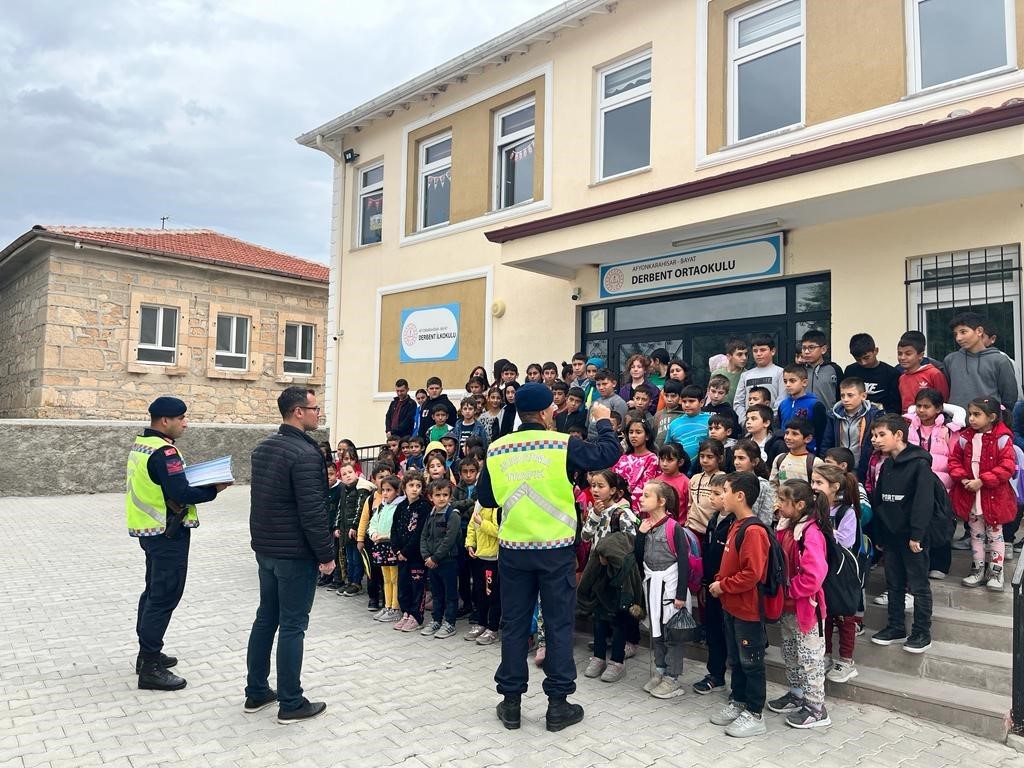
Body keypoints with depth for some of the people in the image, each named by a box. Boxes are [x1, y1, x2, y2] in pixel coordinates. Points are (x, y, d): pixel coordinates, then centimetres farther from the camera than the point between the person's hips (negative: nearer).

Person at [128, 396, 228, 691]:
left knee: (154, 591, 20)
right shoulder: (164, 452, -21)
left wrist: (196, 479, 7)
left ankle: (148, 653, 32)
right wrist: (214, 489, -13)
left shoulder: (141, 445, 10)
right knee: (165, 596, -4)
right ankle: (150, 668, 2)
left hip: (151, 531, 10)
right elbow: (182, 494, -27)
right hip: (168, 534, -10)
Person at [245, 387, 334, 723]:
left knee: (266, 618, 18)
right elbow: (313, 511, -23)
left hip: (266, 548, 9)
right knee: (292, 626, 1)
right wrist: (326, 554, -14)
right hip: (295, 553, -9)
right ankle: (291, 704, 11)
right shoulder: (305, 453, -21)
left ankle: (256, 692, 28)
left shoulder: (262, 448, 8)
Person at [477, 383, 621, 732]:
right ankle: (557, 704, 17)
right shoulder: (563, 444, -10)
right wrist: (603, 420, 12)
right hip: (555, 549, -3)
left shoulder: (496, 449, -1)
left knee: (514, 624, 12)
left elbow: (485, 497, 7)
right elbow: (609, 453, -4)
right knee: (558, 625, 9)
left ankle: (511, 702, 21)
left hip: (513, 549, 3)